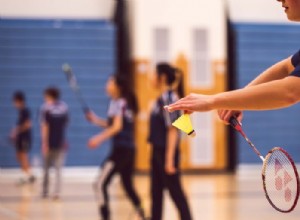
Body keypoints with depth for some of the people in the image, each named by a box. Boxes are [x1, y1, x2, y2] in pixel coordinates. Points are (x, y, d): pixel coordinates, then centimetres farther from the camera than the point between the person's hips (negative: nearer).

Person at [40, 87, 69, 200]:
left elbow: (45, 126, -15)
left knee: (46, 168, 12)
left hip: (50, 143, -2)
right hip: (61, 143, 2)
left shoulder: (45, 107, -9)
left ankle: (45, 192, 18)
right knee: (58, 169, 3)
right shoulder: (64, 107, 4)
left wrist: (44, 143, -17)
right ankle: (57, 192, -8)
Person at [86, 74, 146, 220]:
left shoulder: (118, 103, -10)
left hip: (120, 150, -10)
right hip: (129, 149, 10)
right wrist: (96, 120, 15)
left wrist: (100, 138, -30)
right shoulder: (126, 103, 15)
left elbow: (117, 127, -22)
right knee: (127, 185, 21)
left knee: (100, 184, -11)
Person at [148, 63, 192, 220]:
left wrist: (170, 159, -22)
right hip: (158, 151, 9)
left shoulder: (168, 98, -15)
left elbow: (173, 130, -19)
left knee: (176, 193, -4)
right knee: (156, 193, 12)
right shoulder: (161, 98, 11)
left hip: (166, 152, -9)